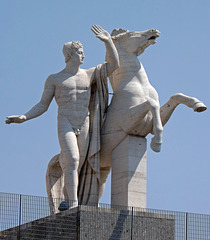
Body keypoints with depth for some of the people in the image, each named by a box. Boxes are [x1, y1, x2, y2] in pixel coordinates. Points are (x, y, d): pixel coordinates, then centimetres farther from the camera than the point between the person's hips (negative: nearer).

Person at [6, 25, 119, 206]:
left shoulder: (89, 74, 17)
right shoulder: (54, 79, 10)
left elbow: (114, 65, 10)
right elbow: (42, 106, 11)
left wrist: (108, 41, 0)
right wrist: (24, 117, -5)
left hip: (84, 126, 4)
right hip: (65, 124, -4)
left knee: (76, 168, 0)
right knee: (72, 160, -24)